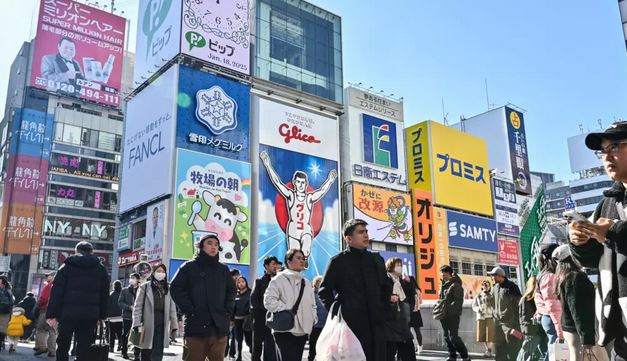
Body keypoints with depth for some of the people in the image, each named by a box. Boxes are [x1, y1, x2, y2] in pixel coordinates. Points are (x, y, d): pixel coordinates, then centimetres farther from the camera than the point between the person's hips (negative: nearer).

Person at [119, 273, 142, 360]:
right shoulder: (125, 291, 8)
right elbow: (120, 303, 1)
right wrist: (129, 307, -13)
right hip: (127, 316, 1)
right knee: (125, 335, 7)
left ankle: (136, 354, 0)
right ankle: (124, 352, 21)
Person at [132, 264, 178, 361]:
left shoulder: (168, 289, 12)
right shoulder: (144, 287, 3)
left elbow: (172, 308, 10)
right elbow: (137, 306, -2)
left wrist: (174, 325, 4)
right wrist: (136, 324, -10)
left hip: (162, 325, 2)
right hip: (147, 324, -2)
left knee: (158, 353, -5)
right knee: (146, 353, 8)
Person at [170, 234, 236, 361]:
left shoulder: (224, 269, 16)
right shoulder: (189, 267, 4)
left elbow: (231, 290, 22)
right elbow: (176, 289, -2)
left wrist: (227, 310, 7)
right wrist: (189, 310, -10)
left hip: (219, 326, 4)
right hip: (196, 325, -3)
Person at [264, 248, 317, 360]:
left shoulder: (306, 282, 17)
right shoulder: (279, 279, -4)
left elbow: (312, 304, 22)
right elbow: (269, 301, -14)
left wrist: (313, 318, 7)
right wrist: (288, 310, -14)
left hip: (302, 331, 7)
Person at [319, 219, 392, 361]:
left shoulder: (377, 259, 13)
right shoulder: (338, 261, -2)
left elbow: (387, 286, 23)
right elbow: (324, 291, -2)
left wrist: (385, 310, 11)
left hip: (376, 323, 5)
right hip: (351, 323, -5)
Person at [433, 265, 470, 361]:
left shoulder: (455, 285, -10)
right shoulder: (444, 285, 15)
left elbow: (458, 300, -17)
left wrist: (448, 309, -23)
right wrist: (437, 308, 10)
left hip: (452, 315, -8)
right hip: (443, 315, 8)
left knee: (453, 337, -10)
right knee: (447, 337, 12)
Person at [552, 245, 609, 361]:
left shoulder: (563, 278, 14)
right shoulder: (576, 277, -14)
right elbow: (578, 311, -20)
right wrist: (587, 338, -23)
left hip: (570, 329, 9)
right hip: (579, 331, -9)